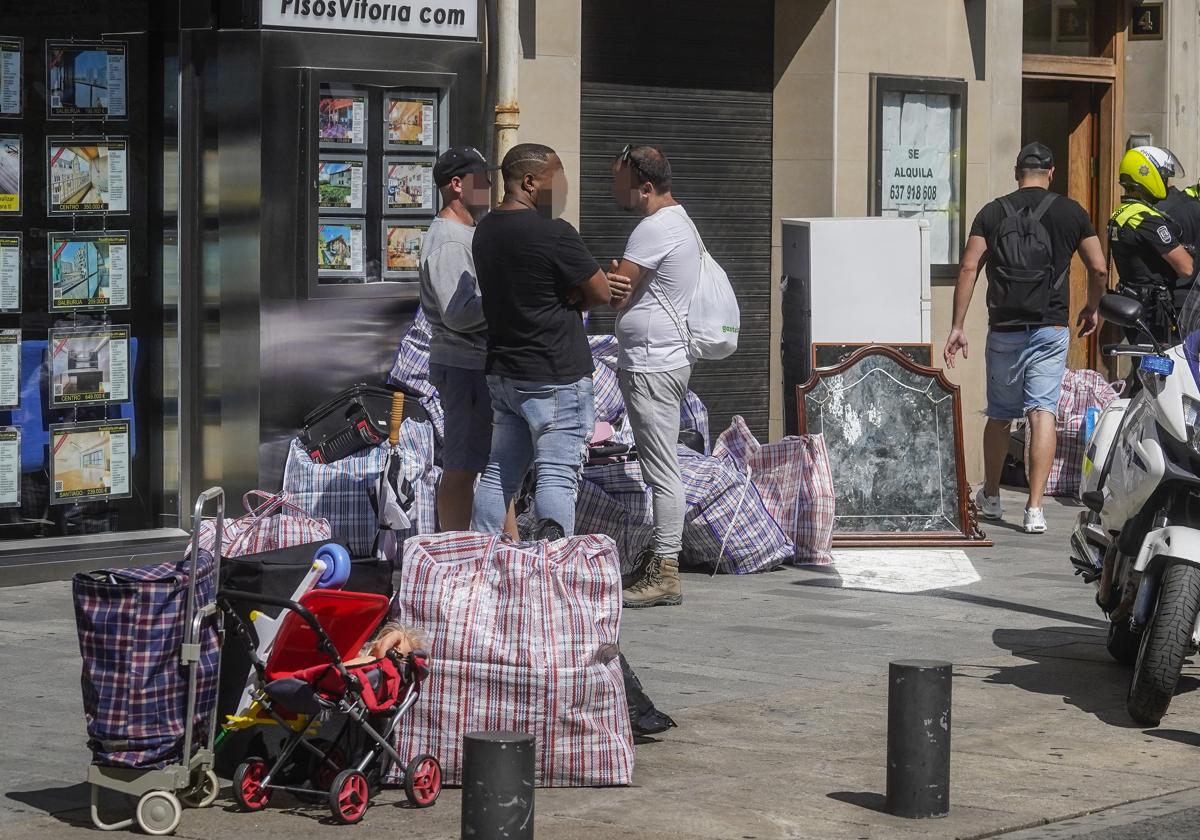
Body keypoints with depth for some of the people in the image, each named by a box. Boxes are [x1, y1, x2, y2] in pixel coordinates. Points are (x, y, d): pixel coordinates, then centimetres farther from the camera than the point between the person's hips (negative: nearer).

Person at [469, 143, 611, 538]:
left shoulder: (485, 230, 10)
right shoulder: (553, 233, -17)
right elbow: (601, 293, -10)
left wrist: (564, 299, 2)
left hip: (502, 372, 8)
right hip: (554, 378, -8)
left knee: (501, 472, 14)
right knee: (557, 476, -6)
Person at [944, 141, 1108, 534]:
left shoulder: (992, 212, 4)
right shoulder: (1070, 212, 3)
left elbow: (968, 269, -3)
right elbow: (1099, 268, 4)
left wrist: (957, 326, -1)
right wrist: (1092, 309, 22)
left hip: (1004, 331, 2)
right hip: (1050, 329, -1)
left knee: (999, 415, 15)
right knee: (1042, 413, -5)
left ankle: (991, 497, 31)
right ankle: (1034, 508, -14)